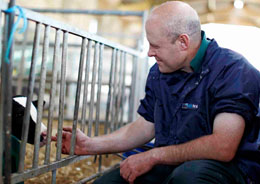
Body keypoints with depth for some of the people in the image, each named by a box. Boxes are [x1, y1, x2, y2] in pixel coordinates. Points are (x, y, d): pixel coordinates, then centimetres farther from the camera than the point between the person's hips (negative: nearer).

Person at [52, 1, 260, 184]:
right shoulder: (158, 73, 8)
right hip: (169, 164, 6)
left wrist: (153, 156, -19)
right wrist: (91, 145, 10)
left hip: (226, 166, -5)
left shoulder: (233, 70, -17)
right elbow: (145, 127, 17)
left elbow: (223, 148, -25)